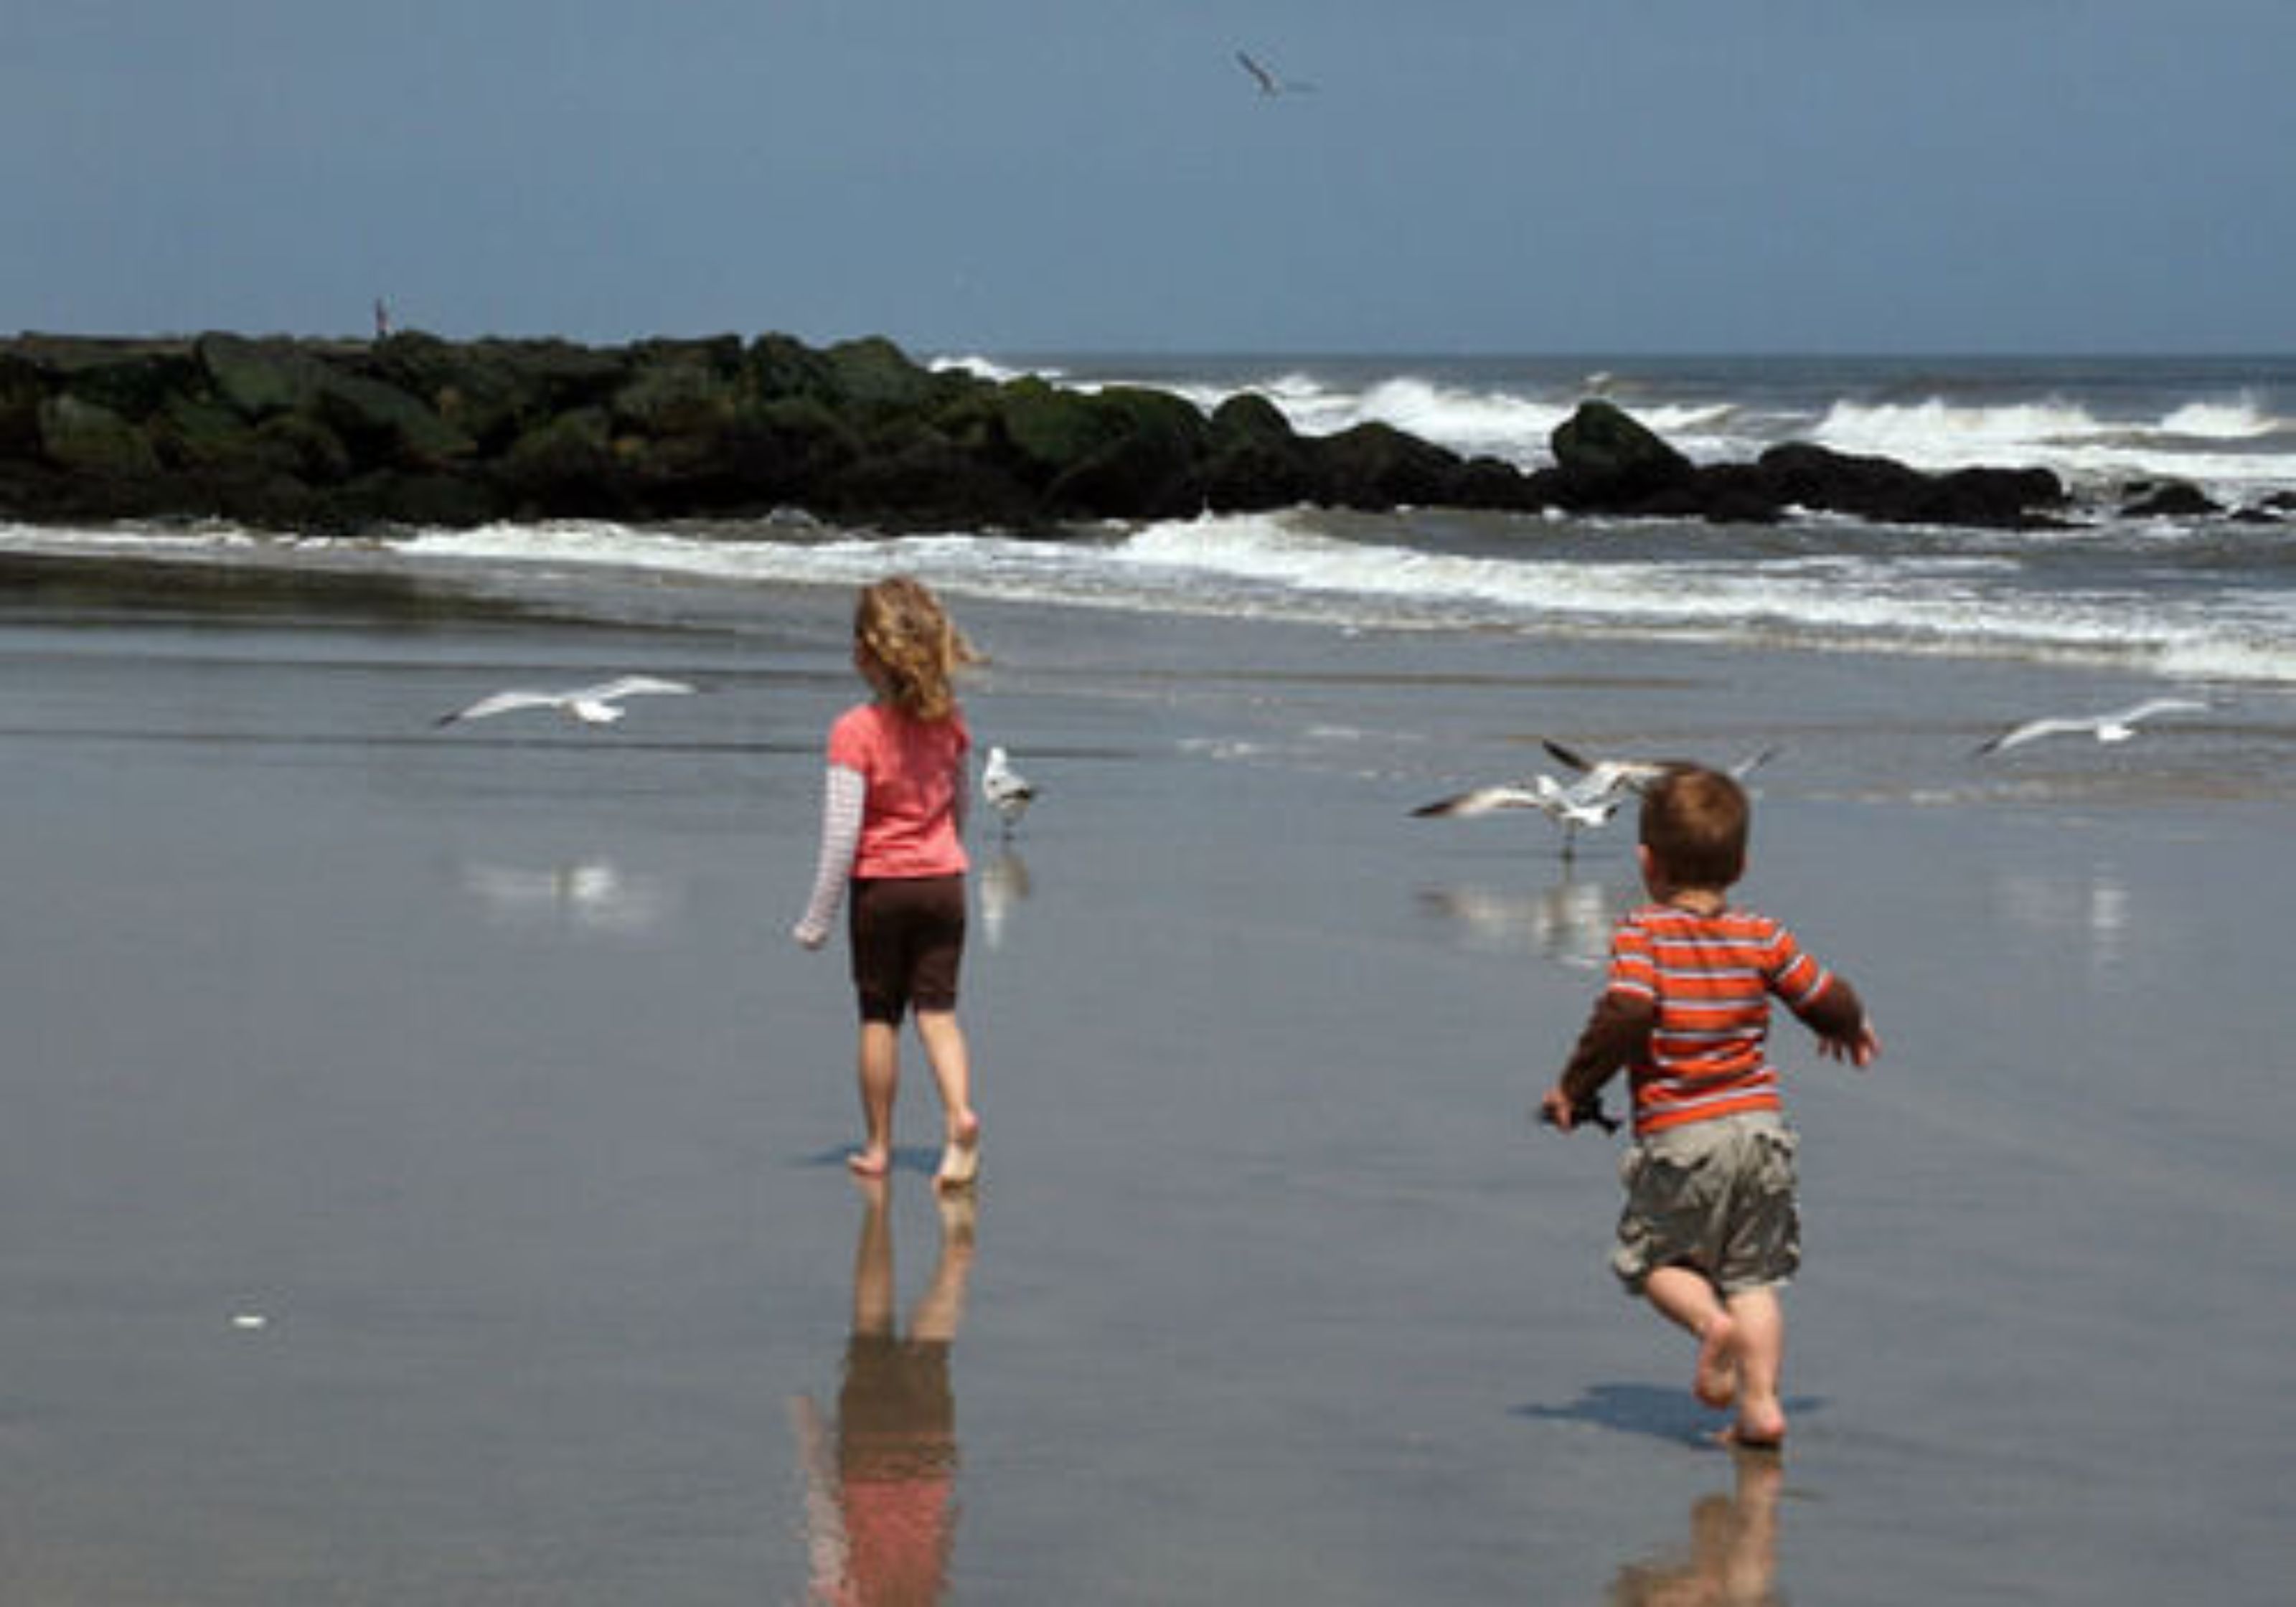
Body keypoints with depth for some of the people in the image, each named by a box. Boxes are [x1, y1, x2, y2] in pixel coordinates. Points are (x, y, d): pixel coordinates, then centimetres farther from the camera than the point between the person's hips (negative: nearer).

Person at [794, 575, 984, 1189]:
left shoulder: (855, 731, -17)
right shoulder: (949, 721, -1)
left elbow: (842, 832, -18)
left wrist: (817, 917, -11)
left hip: (880, 887, -3)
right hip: (944, 881, 3)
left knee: (879, 1018, 9)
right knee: (938, 1010, 5)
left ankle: (878, 1146, 16)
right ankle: (960, 1114, -17)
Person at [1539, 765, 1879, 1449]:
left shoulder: (1641, 935, -8)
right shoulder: (1762, 937, 4)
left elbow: (1627, 1012, -22)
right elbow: (1830, 1001, 12)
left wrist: (1575, 1085, -10)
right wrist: (1850, 1027, 36)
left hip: (1678, 1138, -4)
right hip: (1760, 1120, 4)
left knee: (1653, 1257, 15)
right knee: (1753, 1274, 11)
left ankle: (1711, 1323, -11)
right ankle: (1761, 1404, 2)